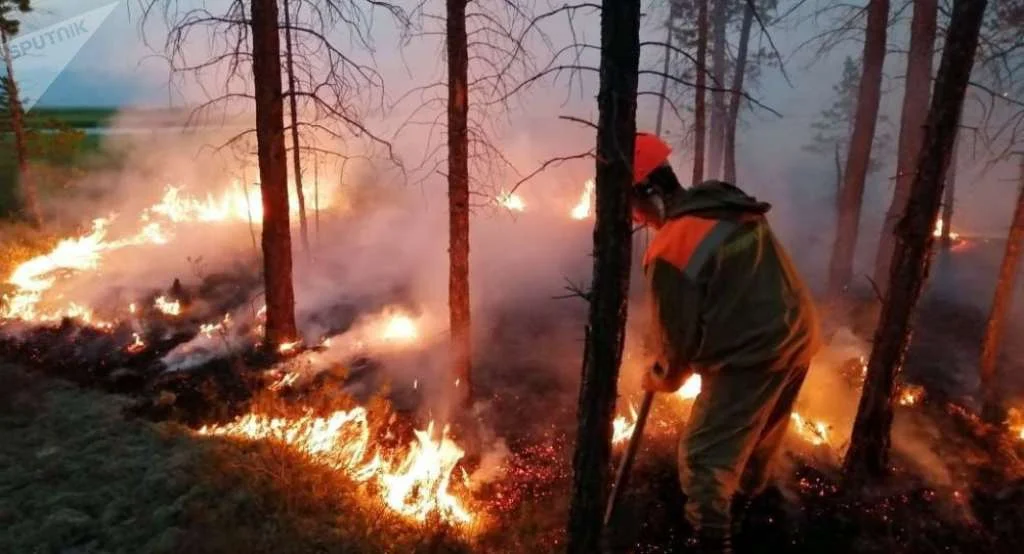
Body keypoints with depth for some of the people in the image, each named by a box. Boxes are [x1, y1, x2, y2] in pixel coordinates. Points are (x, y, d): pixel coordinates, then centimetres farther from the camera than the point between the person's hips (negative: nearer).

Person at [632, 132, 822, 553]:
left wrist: (658, 379, 9)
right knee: (760, 435, 28)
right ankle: (743, 503, 51)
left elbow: (676, 335, -12)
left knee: (704, 456, 2)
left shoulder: (670, 250, -21)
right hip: (797, 338, 9)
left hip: (752, 357, -9)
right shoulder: (734, 207, 4)